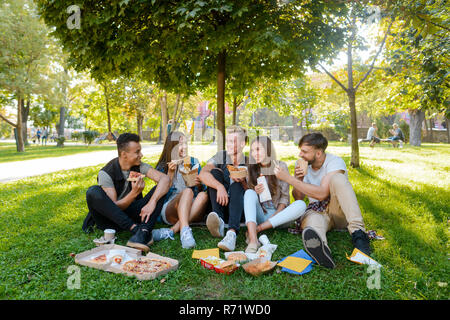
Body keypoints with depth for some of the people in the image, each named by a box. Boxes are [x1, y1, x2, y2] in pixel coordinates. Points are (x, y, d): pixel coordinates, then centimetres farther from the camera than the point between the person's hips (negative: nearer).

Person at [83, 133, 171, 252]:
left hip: (131, 214, 3)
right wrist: (134, 193, -37)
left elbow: (165, 178, -20)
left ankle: (144, 232, -39)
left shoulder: (139, 166, -6)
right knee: (93, 192, -31)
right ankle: (135, 228, -35)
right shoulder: (106, 173, -16)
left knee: (160, 190, -17)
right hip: (111, 218, -3)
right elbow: (114, 207, -19)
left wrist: (152, 202, -36)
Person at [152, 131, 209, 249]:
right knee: (187, 191, -31)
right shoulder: (162, 167, 9)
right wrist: (170, 173, -12)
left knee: (204, 195, -30)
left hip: (192, 210, 3)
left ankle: (172, 231, -38)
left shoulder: (194, 162, 16)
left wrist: (199, 185, -8)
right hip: (169, 210, -2)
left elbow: (202, 190, 16)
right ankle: (185, 231, -53)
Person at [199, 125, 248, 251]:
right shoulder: (220, 156, -1)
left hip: (239, 209, -1)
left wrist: (243, 182, -20)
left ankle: (232, 233, -48)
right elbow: (203, 174, -20)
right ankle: (219, 220, -37)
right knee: (215, 172, -17)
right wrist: (220, 186, -37)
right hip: (219, 205, 1)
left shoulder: (249, 163, 0)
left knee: (236, 186, -28)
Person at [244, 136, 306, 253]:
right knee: (249, 192, -27)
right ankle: (253, 240, -45)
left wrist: (275, 216, -15)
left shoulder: (280, 166, -2)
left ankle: (258, 228, -30)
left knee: (301, 205, -28)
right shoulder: (252, 168, 5)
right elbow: (249, 197, 7)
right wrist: (255, 192, -16)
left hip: (278, 213, -1)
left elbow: (284, 196, -2)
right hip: (260, 215, 1)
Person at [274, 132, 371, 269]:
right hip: (316, 210, 3)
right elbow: (298, 198, 9)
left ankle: (357, 231, -42)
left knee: (337, 178, -30)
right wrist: (298, 180, -13)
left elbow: (322, 194, -27)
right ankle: (320, 247, -72)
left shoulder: (335, 162, -13)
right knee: (312, 221, -36)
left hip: (339, 211, -2)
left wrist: (288, 178, -27)